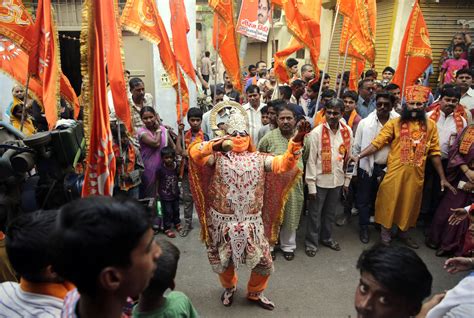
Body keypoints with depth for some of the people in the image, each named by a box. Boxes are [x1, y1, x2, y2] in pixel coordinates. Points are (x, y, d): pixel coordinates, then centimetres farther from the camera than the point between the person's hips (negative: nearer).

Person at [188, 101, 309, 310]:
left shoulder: (258, 159, 2)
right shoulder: (218, 156, -4)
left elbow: (283, 164, -9)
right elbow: (194, 152, -19)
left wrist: (296, 143, -24)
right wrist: (214, 146, -38)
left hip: (251, 222, 2)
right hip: (222, 221, -1)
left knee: (264, 262, 11)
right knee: (223, 261, 19)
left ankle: (254, 293, 40)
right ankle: (229, 287, 51)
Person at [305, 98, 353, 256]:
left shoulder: (348, 132, -1)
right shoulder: (316, 132, -14)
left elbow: (349, 158, 7)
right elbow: (311, 160, -12)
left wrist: (347, 180, 8)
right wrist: (311, 185, -12)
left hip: (338, 180, 4)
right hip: (320, 180, -4)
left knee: (331, 212, 19)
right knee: (315, 213, 9)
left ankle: (327, 237, 39)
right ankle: (311, 242, 26)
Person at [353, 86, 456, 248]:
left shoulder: (430, 125, 3)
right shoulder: (395, 123, -5)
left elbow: (434, 152, 8)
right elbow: (377, 143, -11)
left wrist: (442, 177, 9)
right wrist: (359, 156, -24)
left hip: (416, 174, 3)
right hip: (395, 172, -3)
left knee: (410, 204, 17)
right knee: (389, 202, 7)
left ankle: (403, 232, 38)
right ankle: (385, 231, 28)